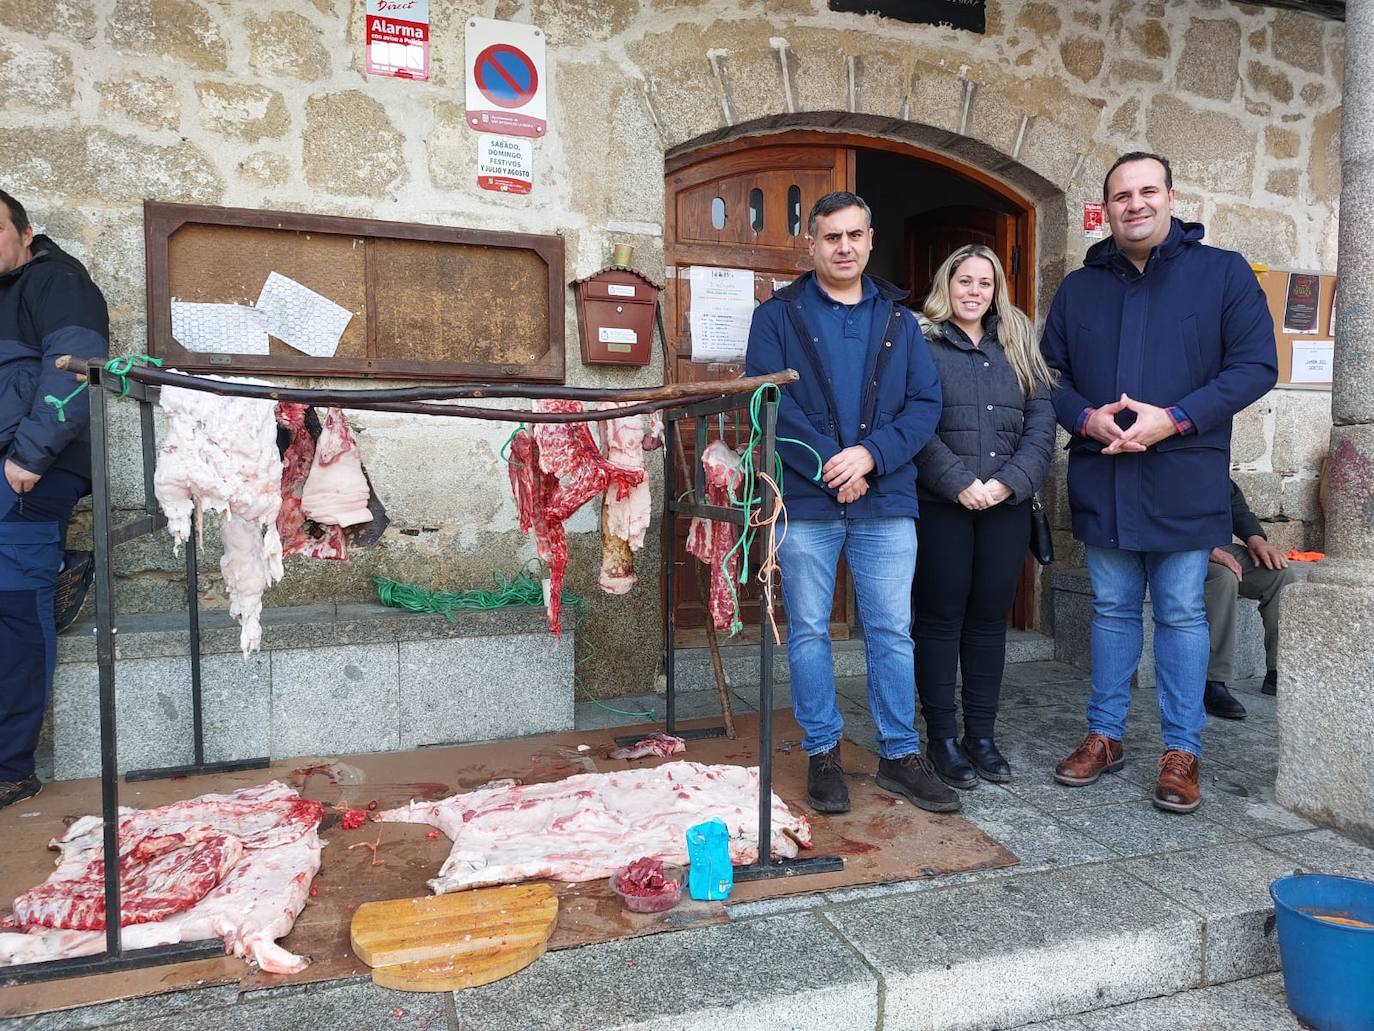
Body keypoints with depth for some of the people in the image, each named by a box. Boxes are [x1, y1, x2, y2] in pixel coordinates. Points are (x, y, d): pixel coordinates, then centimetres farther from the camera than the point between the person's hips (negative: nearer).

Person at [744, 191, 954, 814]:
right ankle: (822, 754, 20)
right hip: (805, 503, -2)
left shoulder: (898, 320, 13)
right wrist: (829, 467, -14)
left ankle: (900, 755, 20)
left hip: (886, 501, 2)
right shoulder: (777, 315, 5)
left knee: (892, 632, 7)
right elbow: (769, 402, -7)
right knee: (808, 632, 6)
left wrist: (870, 454, -12)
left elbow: (925, 403, 4)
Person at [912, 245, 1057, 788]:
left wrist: (1008, 481, -9)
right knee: (940, 619, 3)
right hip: (941, 505, -4)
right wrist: (960, 483, -17)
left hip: (1006, 506, 4)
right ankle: (941, 738, 13)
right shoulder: (922, 344, 1)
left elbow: (1042, 422, 5)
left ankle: (982, 734, 21)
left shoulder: (1017, 347, 14)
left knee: (990, 618, 9)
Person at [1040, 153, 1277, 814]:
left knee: (1181, 614, 4)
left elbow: (1256, 366, -5)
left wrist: (1173, 419, -17)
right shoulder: (1078, 287, 11)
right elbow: (1050, 373, 9)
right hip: (1100, 480, 3)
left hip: (1184, 480, -3)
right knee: (1112, 609, 12)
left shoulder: (1223, 273, 2)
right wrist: (1086, 417, -11)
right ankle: (1105, 735, 23)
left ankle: (1181, 750, 16)